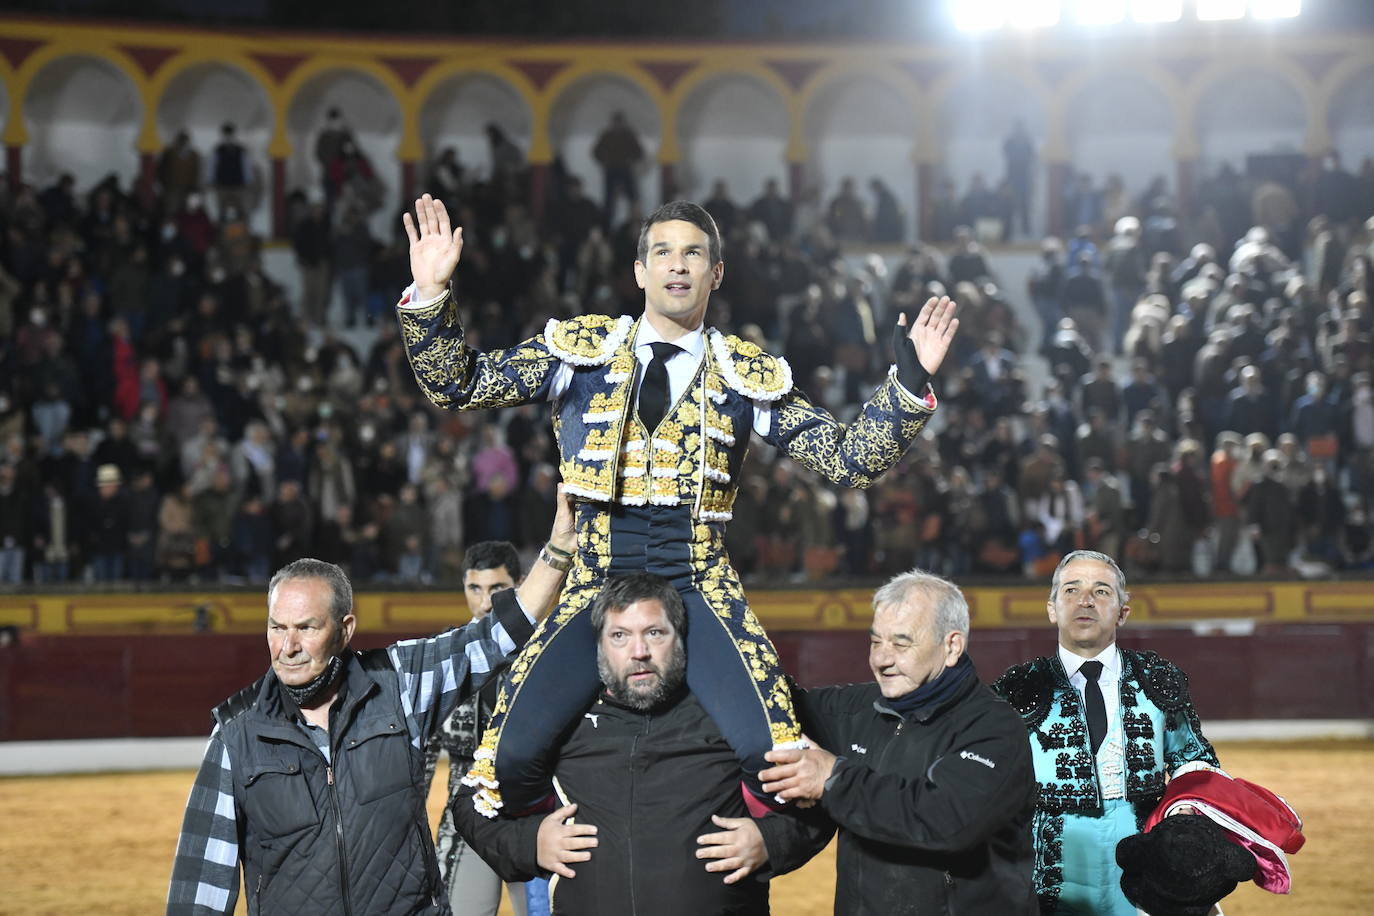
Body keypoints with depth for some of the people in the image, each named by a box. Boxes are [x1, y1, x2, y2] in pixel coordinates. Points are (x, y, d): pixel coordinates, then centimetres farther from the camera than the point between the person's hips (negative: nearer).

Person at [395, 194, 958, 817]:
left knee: (772, 755, -25)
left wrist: (909, 385, -9)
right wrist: (430, 295, -9)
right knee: (509, 754, -21)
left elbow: (849, 461, 5)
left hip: (699, 593, 0)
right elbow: (454, 385, 6)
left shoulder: (747, 377, 8)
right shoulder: (581, 350, 8)